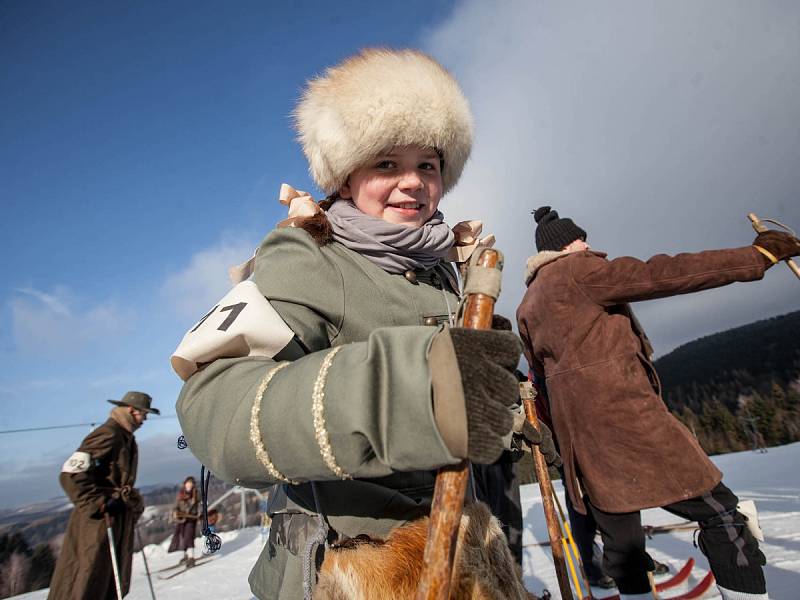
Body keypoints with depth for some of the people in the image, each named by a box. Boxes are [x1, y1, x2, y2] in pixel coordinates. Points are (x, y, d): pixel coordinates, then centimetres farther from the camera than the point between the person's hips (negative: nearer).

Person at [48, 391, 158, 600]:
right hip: (98, 520, -10)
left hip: (120, 518, 10)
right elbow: (71, 475, -22)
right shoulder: (108, 434, -17)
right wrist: (100, 505, -22)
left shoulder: (126, 438, 14)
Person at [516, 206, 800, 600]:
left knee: (620, 540, 14)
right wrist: (756, 256, -2)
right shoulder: (577, 269, -4)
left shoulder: (526, 306, 19)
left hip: (573, 427, 8)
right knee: (719, 513, 3)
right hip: (622, 410, -8)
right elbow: (659, 275, -9)